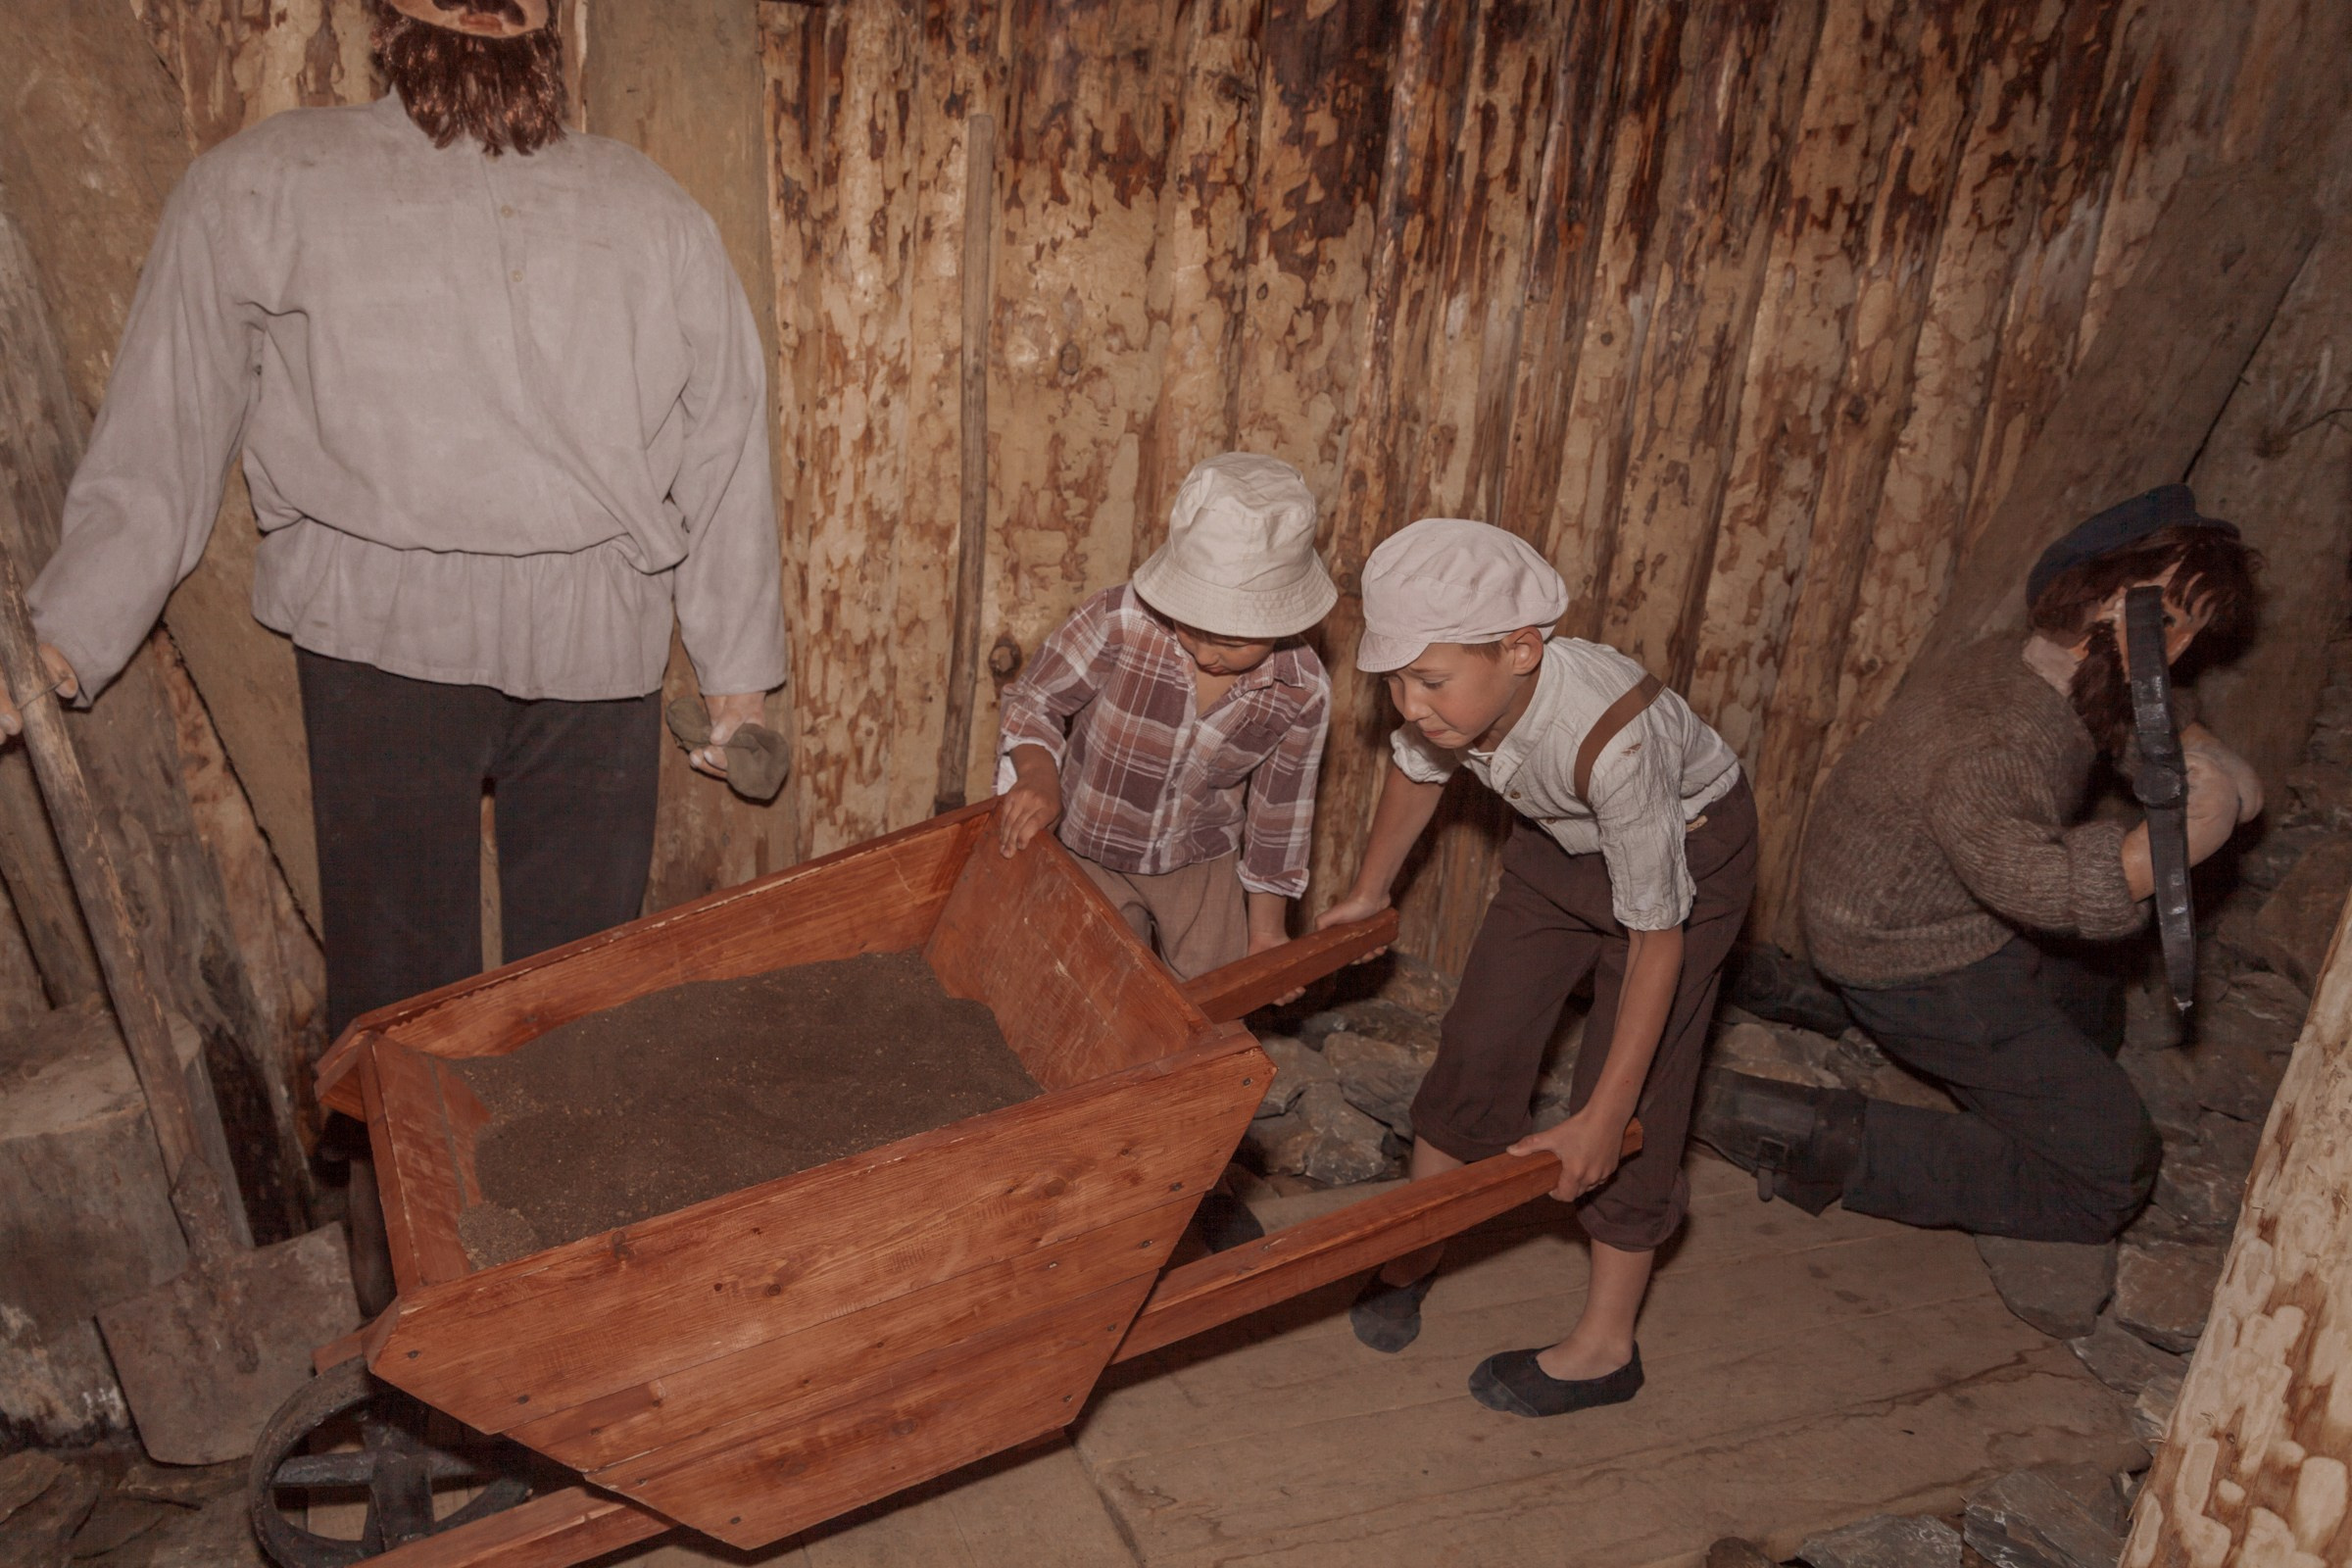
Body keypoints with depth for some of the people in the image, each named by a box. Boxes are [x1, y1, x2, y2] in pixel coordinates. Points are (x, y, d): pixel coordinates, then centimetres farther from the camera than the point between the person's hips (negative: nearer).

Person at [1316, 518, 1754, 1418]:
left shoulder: (1610, 736, -43)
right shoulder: (1450, 692, -27)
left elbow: (1657, 932, -33)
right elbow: (1416, 771, 0)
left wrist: (1602, 1117, -29)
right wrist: (1370, 892, 14)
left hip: (1684, 853, -5)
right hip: (1559, 839, 6)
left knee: (1636, 1103, -3)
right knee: (1478, 1044, 9)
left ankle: (1606, 1348, 17)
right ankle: (1414, 1255, 30)